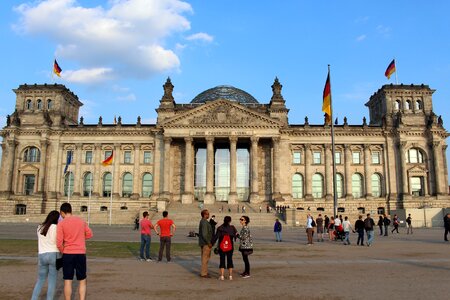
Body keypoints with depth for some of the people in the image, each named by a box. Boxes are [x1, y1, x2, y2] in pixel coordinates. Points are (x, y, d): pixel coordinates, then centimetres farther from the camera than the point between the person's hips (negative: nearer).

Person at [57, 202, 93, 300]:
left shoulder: (61, 223, -6)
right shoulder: (81, 221, 6)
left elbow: (59, 243, -10)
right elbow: (89, 234, 15)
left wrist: (63, 252, 7)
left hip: (68, 254, -2)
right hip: (81, 254, 2)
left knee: (68, 281, 8)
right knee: (82, 281, 11)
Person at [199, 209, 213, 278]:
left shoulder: (202, 221, 13)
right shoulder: (204, 222, -20)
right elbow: (204, 234, -25)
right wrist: (209, 243, -19)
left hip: (202, 242, 10)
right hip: (206, 243, -10)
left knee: (204, 258, 16)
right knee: (205, 258, -3)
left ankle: (203, 272, 24)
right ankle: (204, 273, 2)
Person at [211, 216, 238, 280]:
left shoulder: (220, 228, -7)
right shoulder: (232, 228, -4)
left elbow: (216, 237, -9)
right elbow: (236, 235, -1)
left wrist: (211, 243, -2)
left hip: (221, 247, -1)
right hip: (230, 247, 1)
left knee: (222, 260, 6)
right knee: (230, 260, 10)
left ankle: (222, 276, 3)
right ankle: (230, 276, 12)